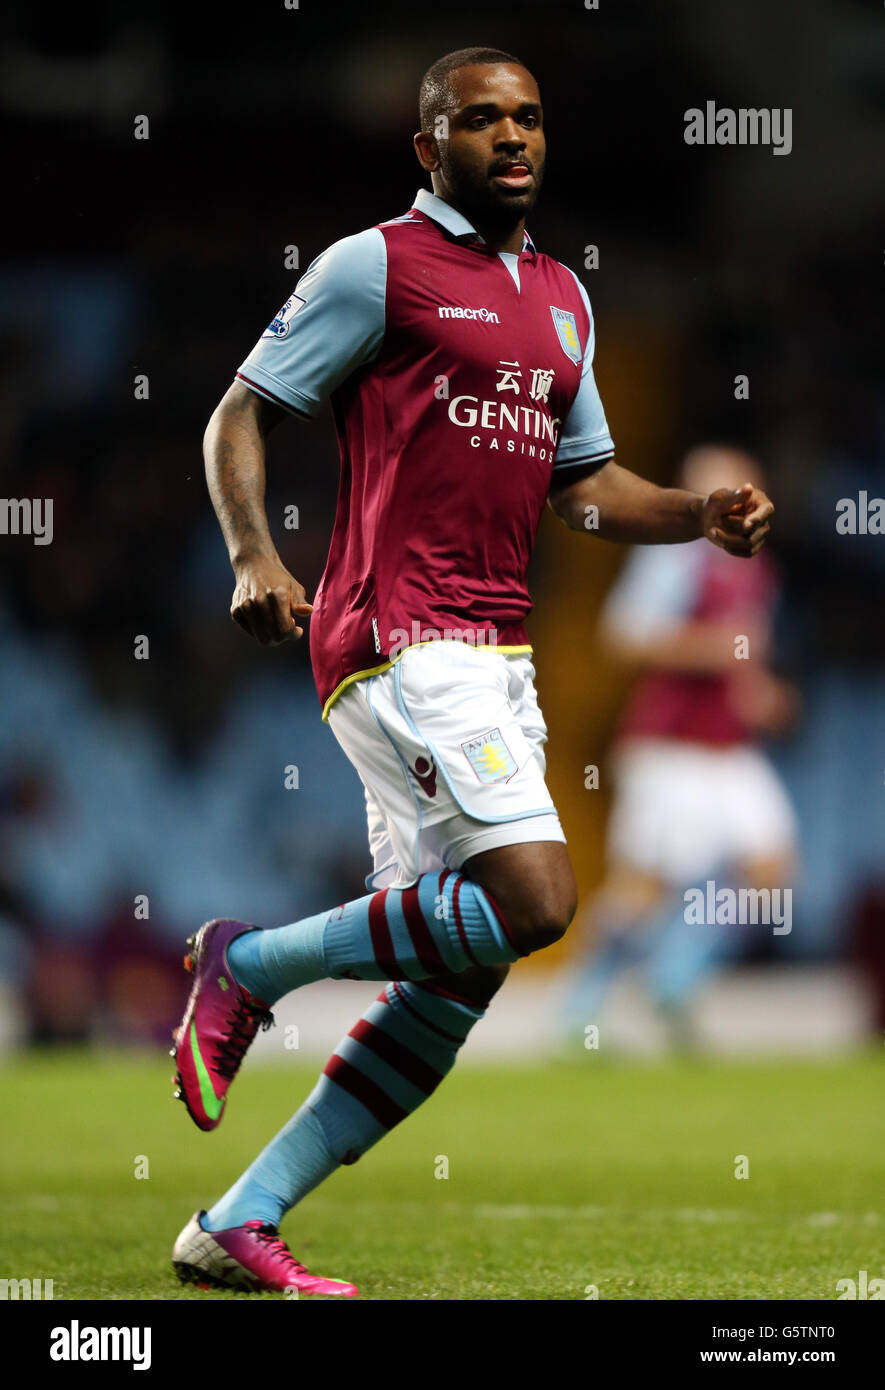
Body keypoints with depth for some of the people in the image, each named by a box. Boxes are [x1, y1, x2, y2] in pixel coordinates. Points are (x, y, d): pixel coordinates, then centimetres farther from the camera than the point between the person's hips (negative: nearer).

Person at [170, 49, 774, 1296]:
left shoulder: (562, 298, 20)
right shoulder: (374, 267, -1)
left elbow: (585, 481, 27)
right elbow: (243, 412, 0)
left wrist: (700, 517, 9)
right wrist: (253, 556, -16)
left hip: (498, 655, 8)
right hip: (400, 639, -8)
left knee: (455, 984, 3)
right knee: (532, 900, -23)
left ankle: (235, 1229, 9)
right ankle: (248, 965, -4)